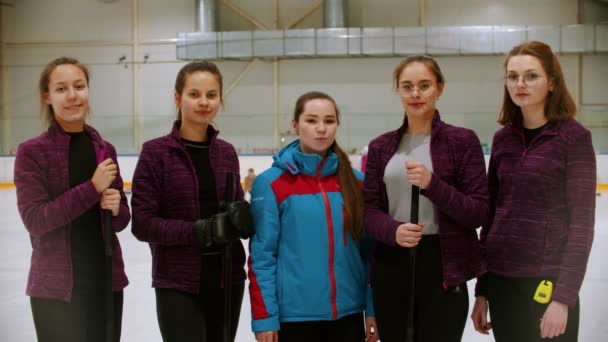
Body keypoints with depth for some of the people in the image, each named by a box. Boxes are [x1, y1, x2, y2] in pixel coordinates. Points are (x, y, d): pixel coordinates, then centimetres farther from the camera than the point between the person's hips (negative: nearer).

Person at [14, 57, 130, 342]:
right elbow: (34, 219, -16)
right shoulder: (31, 152, -7)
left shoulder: (105, 150, 5)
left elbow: (122, 219, 9)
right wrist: (92, 188, -20)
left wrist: (115, 209, -13)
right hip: (55, 286, -4)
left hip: (106, 281, 4)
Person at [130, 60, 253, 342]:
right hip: (178, 284, -5)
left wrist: (241, 217, -10)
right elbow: (142, 224, -12)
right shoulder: (155, 152, -8)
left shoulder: (226, 153, 6)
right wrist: (200, 231, -22)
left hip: (227, 280, 5)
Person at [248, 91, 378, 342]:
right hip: (294, 314, -3)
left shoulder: (356, 182, 5)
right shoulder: (270, 183, -6)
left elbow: (369, 250, 9)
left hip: (349, 314, 3)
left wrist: (372, 309, 6)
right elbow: (261, 255, -6)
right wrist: (264, 317, -9)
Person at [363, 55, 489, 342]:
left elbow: (479, 213, -6)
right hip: (391, 266, 3)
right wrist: (393, 231, -15)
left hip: (443, 267, -3)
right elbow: (369, 209, 6)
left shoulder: (462, 140, -2)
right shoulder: (381, 146, 8)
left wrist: (432, 184, -20)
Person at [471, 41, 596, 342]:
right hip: (501, 280, 5)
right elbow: (491, 215, 10)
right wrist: (481, 290, 10)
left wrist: (563, 297, -15)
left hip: (547, 282, -4)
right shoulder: (503, 138, 7)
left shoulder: (573, 136, -8)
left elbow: (582, 224, -10)